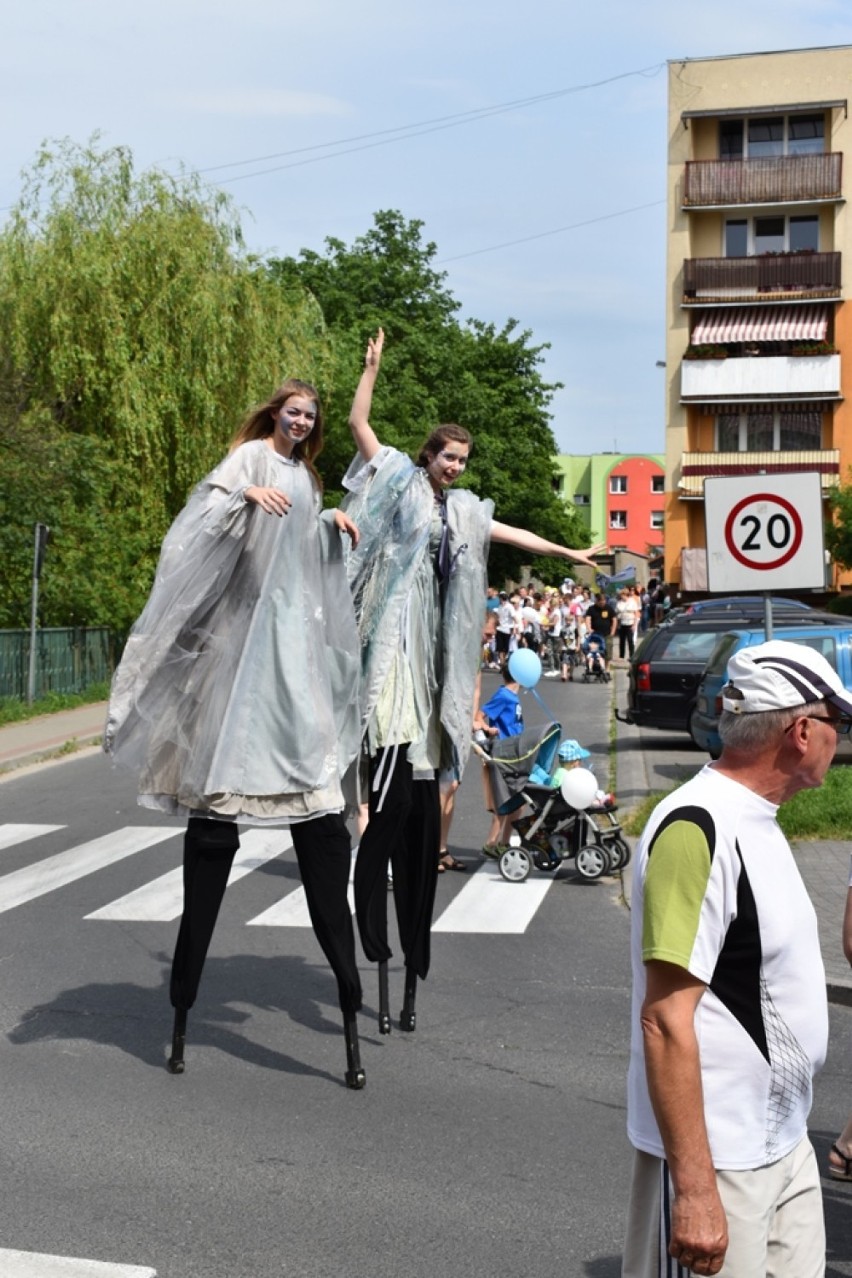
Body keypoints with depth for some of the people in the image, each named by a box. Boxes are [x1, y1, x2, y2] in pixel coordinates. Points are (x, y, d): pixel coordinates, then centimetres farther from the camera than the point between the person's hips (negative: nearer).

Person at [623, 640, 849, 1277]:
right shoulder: (697, 829, -22)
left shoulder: (755, 819, 9)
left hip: (786, 1146, 9)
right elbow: (666, 1020, -24)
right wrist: (693, 1187, -24)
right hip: (716, 1162, -9)